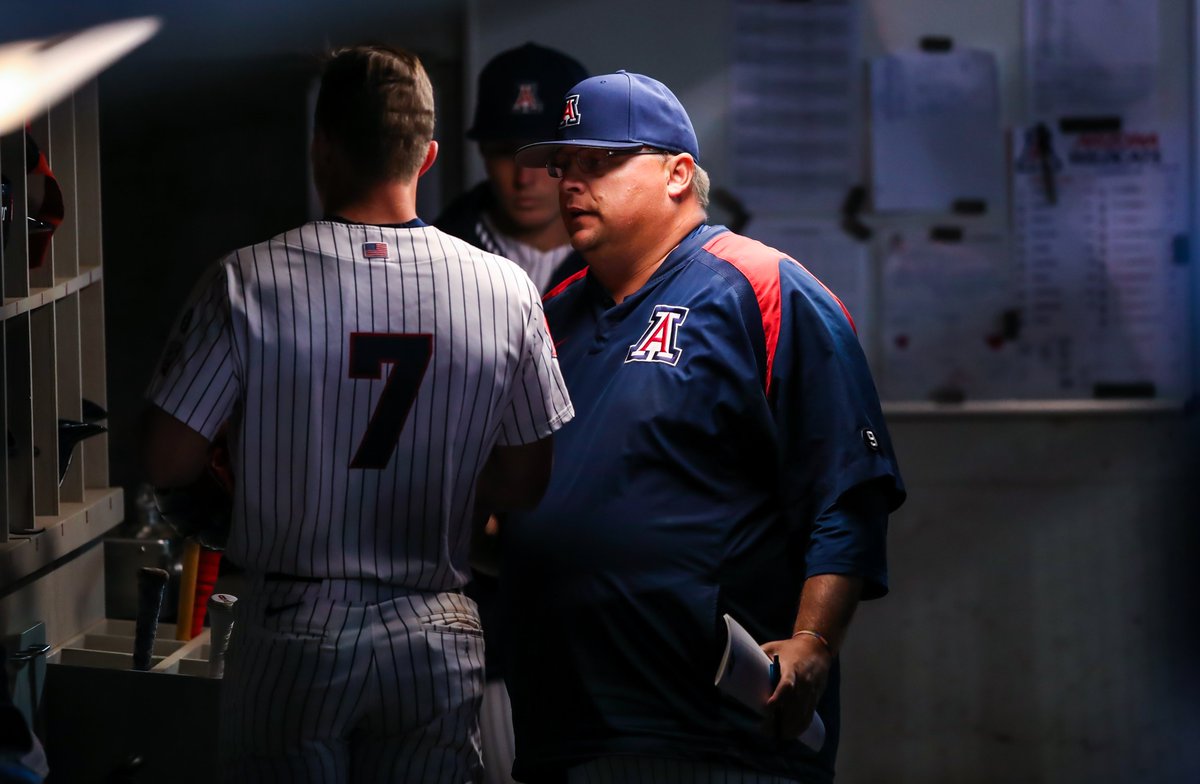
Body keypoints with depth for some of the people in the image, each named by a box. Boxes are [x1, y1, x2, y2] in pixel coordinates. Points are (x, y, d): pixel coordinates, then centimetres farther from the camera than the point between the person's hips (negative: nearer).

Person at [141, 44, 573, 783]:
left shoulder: (247, 283, -12)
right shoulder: (505, 291, -6)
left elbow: (170, 463, -8)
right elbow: (524, 484, 1)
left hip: (293, 633, -2)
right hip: (435, 637, 2)